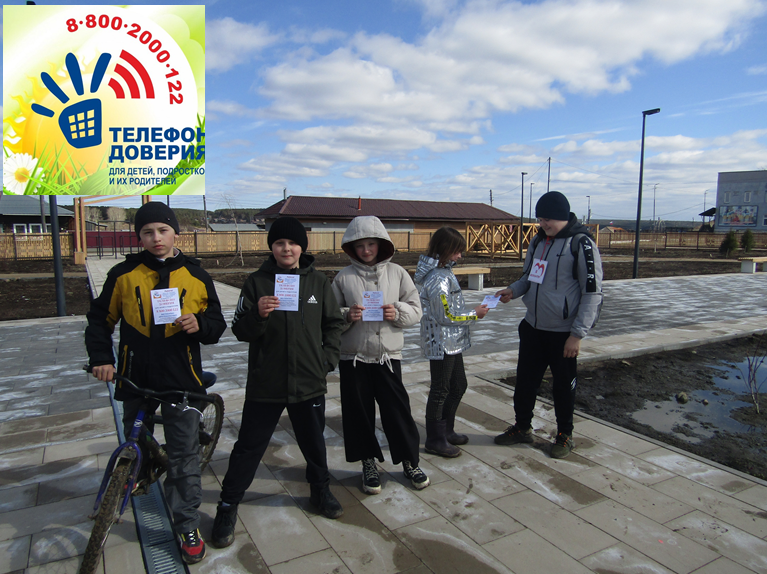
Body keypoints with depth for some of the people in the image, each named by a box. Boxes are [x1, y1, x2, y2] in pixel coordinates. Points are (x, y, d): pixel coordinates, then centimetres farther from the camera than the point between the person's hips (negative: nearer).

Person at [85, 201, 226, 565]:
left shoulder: (195, 276, 1)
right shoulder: (124, 274, 0)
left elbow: (217, 324, 7)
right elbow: (100, 319, 11)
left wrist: (199, 324, -15)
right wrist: (100, 358, 0)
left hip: (182, 379, -1)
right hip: (136, 378, 2)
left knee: (185, 457, 2)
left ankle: (187, 527, 15)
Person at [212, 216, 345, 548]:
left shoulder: (318, 281, 2)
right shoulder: (257, 282, -2)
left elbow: (333, 324, 11)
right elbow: (240, 331, -4)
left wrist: (327, 359, 1)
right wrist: (257, 314, -23)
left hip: (309, 383, 2)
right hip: (265, 384, -1)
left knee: (314, 443, 18)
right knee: (249, 446, 7)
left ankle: (320, 490, 42)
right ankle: (227, 508, 26)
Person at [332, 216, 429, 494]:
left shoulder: (397, 273, 3)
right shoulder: (343, 277, 0)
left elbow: (415, 311, 4)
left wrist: (398, 313, -15)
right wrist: (347, 316, -17)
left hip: (388, 355, 0)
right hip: (353, 357, 0)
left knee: (397, 409, 7)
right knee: (358, 413, 9)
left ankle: (410, 461, 28)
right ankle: (369, 463, 30)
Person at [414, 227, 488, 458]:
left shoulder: (443, 272, 8)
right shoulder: (437, 278, -24)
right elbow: (446, 316, -22)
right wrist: (475, 314, -11)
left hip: (452, 342, 10)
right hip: (441, 343, -10)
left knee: (458, 386, 20)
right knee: (440, 391, 4)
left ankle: (446, 431, 35)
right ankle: (435, 440, 20)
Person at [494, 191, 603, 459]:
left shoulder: (581, 244, -14)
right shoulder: (538, 240, 7)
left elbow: (593, 293, -15)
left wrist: (577, 334, -17)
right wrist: (513, 290, -2)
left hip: (563, 332, -6)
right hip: (533, 327, 6)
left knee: (564, 385, 10)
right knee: (525, 379, 14)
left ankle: (565, 434, 30)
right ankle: (522, 427, 33)